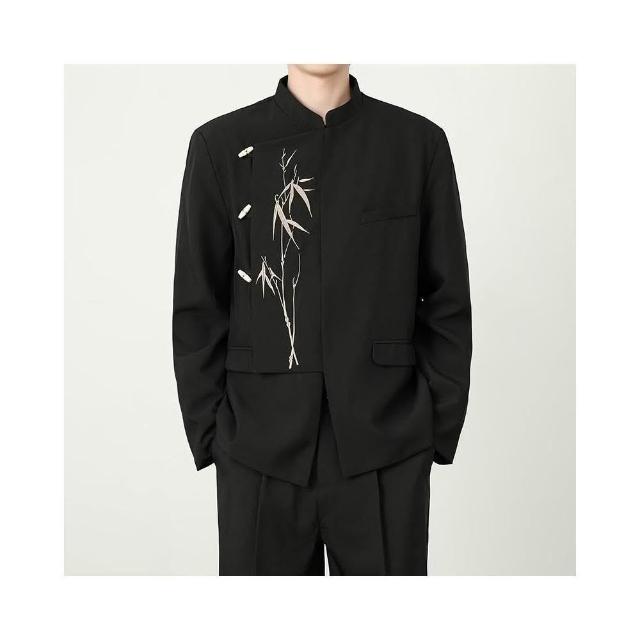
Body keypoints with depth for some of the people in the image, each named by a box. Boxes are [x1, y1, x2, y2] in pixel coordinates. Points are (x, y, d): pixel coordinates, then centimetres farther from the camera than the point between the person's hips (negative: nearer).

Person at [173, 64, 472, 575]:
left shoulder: (418, 142, 4)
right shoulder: (221, 146, 3)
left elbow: (447, 302, 4)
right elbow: (196, 307, 3)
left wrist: (440, 433, 1)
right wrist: (209, 435, 0)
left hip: (387, 447, 0)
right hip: (261, 452, 0)